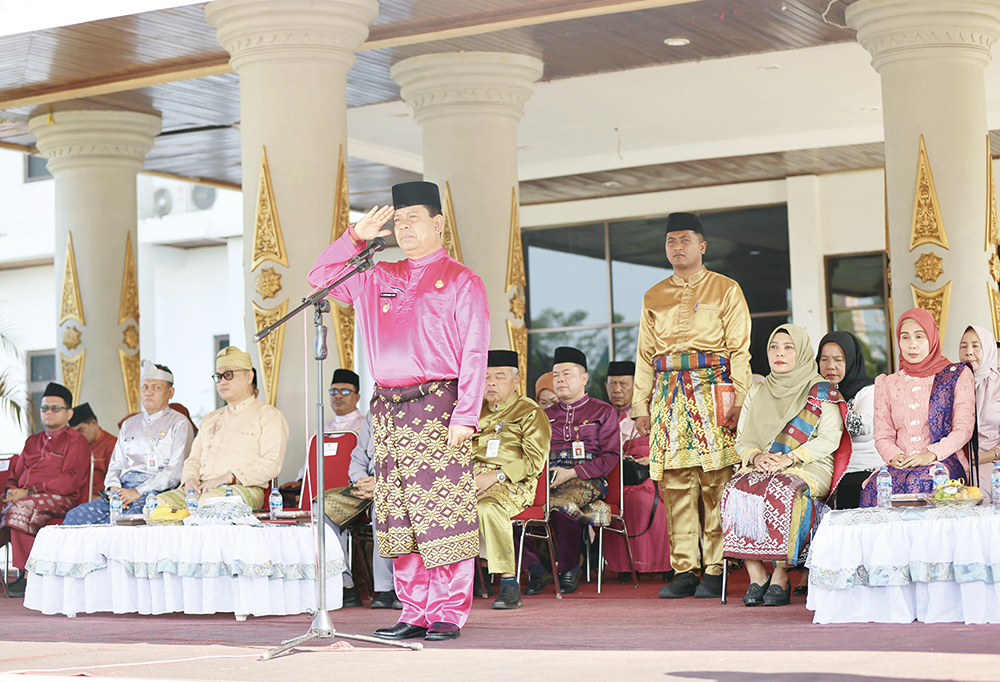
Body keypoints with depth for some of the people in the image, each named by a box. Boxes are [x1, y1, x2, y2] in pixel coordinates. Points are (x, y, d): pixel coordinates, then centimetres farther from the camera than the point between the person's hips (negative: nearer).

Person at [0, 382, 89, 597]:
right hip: (22, 497, 6)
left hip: (58, 499, -6)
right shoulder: (32, 441, 29)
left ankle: (27, 575, -35)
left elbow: (70, 480, -6)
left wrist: (29, 492, -13)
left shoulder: (76, 441, 7)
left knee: (21, 508, -35)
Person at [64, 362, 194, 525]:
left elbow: (176, 470, -5)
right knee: (74, 516, -20)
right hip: (123, 491, 6)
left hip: (156, 492, -6)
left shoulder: (179, 424, 7)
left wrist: (139, 492, -14)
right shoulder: (129, 425, 28)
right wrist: (113, 487, -1)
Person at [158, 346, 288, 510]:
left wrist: (228, 478, -17)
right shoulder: (209, 420, 31)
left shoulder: (268, 415, 8)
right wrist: (189, 478, 1)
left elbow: (272, 463, -6)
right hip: (202, 488, 6)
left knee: (209, 501, -41)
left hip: (244, 488, -6)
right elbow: (193, 460, 28)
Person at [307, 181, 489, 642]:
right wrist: (356, 237, 9)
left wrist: (465, 414, -13)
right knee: (400, 517, 5)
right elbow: (320, 278, 21)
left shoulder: (460, 281, 2)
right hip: (388, 409, 6)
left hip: (437, 407, -5)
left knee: (443, 513, -7)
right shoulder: (377, 279, 17)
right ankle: (414, 612, 11)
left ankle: (449, 613, -2)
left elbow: (474, 354, -4)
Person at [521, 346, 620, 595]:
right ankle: (536, 568, -16)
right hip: (547, 479, 4)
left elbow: (611, 457, 2)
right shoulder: (548, 414, 25)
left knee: (560, 504, -39)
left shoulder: (603, 411, 11)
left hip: (587, 480, -4)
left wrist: (572, 473, -11)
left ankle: (570, 569, -17)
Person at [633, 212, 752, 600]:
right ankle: (684, 570, 4)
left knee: (715, 483, -7)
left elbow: (740, 350, 1)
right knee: (675, 484, 0)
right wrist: (640, 405, 10)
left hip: (711, 390, -4)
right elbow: (645, 355, 19)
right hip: (668, 394, 4)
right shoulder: (654, 298, 20)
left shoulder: (726, 290, 8)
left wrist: (738, 400, -9)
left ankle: (716, 570, -4)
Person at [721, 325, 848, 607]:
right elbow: (742, 439, 16)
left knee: (781, 490, -38)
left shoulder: (821, 391, 7)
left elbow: (829, 439, -4)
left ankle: (781, 577, -30)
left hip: (809, 469, -4)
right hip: (761, 467, 4)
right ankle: (756, 576, -27)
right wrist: (756, 457, -7)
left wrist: (788, 459, -15)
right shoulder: (757, 393, 21)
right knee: (735, 490, -30)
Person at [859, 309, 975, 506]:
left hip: (944, 462, -2)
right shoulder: (887, 384, 21)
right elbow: (882, 435, 13)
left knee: (917, 482, -38)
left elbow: (964, 429, 2)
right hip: (900, 465, 2)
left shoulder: (958, 375, 13)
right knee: (873, 488, -33)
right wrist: (894, 456, -11)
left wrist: (931, 454, -14)